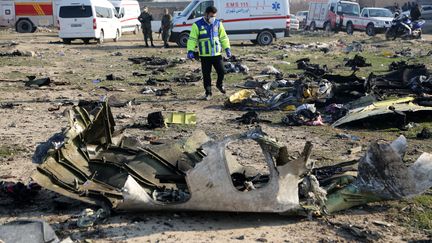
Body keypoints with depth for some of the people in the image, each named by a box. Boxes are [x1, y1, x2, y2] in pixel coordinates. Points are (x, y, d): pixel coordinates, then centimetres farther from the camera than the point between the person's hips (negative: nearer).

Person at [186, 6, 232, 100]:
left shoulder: (218, 23, 5)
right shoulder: (197, 25, -6)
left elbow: (223, 37, 11)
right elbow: (192, 39, -7)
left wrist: (227, 48, 3)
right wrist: (190, 51, -17)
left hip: (217, 54, 2)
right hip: (205, 55, -2)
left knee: (221, 72, 1)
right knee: (206, 75, 3)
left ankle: (220, 84, 32)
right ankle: (208, 93, 18)